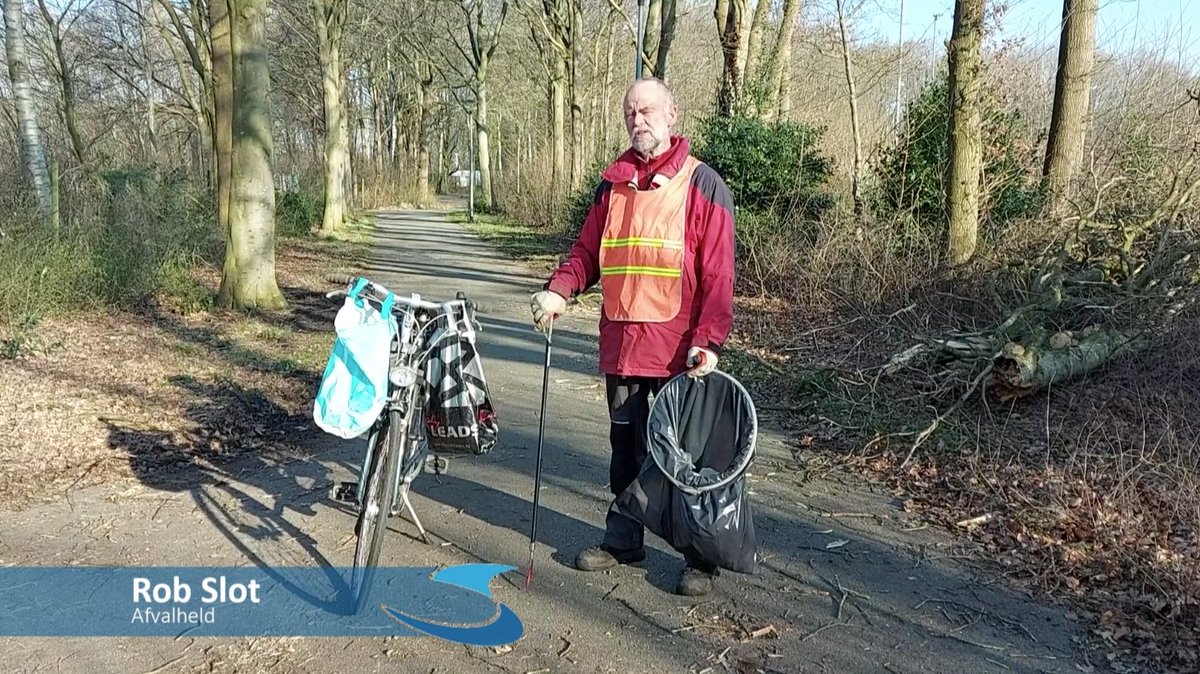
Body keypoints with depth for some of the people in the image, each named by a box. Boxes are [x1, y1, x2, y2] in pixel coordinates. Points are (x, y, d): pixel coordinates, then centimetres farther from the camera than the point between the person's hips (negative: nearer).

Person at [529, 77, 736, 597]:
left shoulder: (702, 184, -4)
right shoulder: (612, 185, 12)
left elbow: (718, 273, -9)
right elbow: (588, 252, 15)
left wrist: (708, 340, -18)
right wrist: (557, 290, -4)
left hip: (678, 352, -5)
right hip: (620, 345, 5)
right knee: (625, 447, 16)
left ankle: (700, 557, 17)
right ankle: (622, 540, 31)